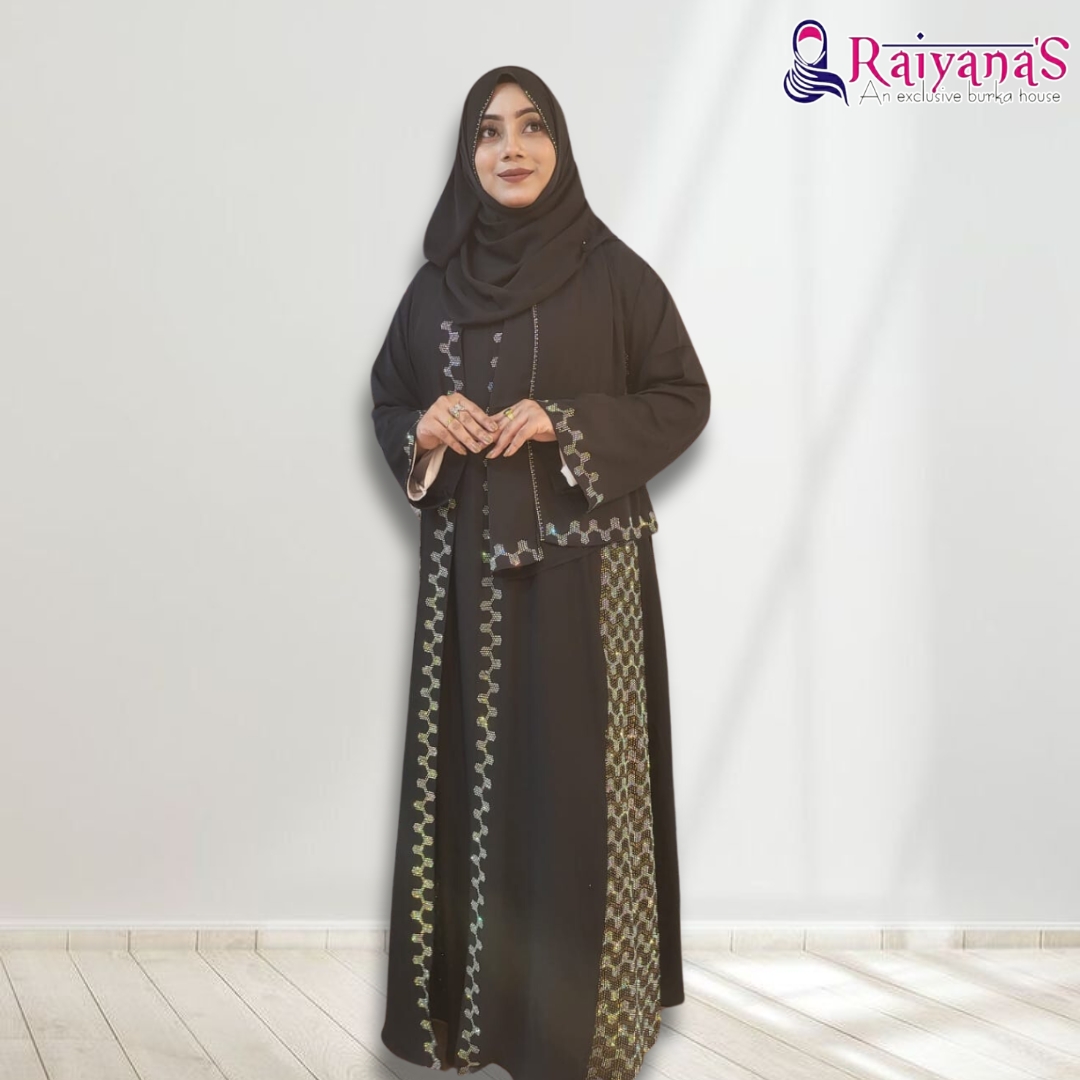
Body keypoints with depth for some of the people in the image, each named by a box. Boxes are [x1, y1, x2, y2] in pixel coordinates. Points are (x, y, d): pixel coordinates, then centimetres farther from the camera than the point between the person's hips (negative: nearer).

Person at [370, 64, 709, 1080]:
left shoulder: (610, 270, -2)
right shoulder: (438, 282, 9)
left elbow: (683, 397, -2)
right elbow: (387, 400, 16)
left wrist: (564, 424, -15)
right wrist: (424, 427, -7)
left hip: (584, 567, -3)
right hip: (468, 570, 4)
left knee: (575, 780, -2)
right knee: (472, 773, 5)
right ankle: (475, 999, 18)